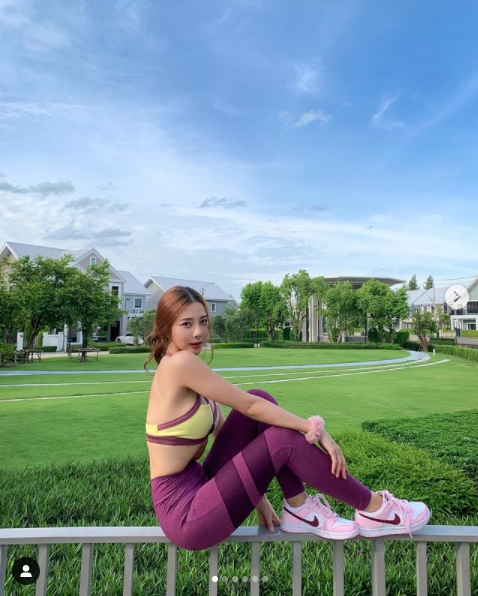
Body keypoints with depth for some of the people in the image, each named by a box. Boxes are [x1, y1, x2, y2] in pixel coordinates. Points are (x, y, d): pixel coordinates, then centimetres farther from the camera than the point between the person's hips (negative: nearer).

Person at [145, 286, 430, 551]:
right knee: (284, 438, -16)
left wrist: (256, 496, 11)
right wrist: (316, 430, -13)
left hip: (197, 485, 8)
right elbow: (249, 406, -20)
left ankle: (299, 509, 3)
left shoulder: (187, 369, 7)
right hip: (184, 514, -8)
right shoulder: (179, 363, -21)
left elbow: (229, 426, 9)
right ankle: (374, 509, 2)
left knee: (262, 398, -4)